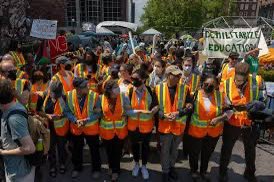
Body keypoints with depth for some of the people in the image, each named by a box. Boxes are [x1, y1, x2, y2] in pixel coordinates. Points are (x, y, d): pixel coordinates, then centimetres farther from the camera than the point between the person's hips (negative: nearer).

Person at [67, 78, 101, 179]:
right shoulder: (69, 95, -15)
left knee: (94, 149, 15)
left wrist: (87, 120, -24)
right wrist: (75, 120, -20)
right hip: (76, 128, 2)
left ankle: (96, 169, 38)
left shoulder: (94, 96, -21)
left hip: (91, 128, -2)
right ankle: (77, 168, 47)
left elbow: (98, 113, -13)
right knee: (77, 149, 22)